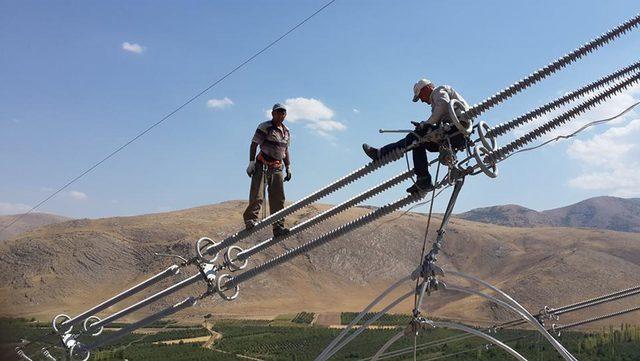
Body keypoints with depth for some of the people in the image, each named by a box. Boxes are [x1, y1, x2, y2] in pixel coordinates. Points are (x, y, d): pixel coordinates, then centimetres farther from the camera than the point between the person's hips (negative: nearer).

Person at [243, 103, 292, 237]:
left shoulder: (286, 132, 16)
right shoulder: (265, 127, -4)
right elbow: (254, 145, -6)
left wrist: (288, 168, 18)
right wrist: (251, 162, -14)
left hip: (277, 168, 6)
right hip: (262, 166, -6)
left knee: (278, 199, 2)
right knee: (257, 196, -14)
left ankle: (278, 228, 4)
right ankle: (250, 220, -6)